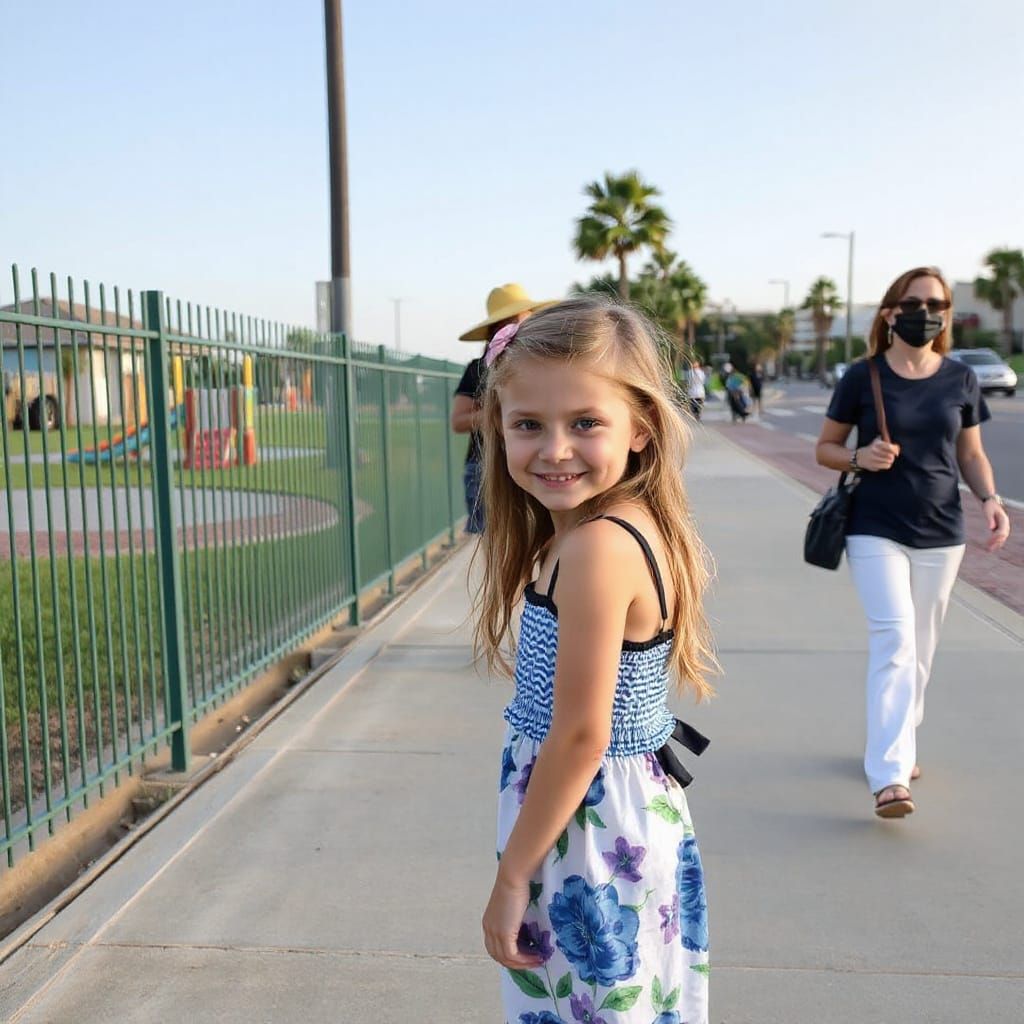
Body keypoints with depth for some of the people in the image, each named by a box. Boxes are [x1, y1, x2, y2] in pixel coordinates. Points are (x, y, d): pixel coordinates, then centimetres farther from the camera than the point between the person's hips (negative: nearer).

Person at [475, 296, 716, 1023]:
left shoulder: (595, 547, -25)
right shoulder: (634, 527, 2)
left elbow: (580, 736, -23)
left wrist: (511, 875, -14)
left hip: (587, 830, -9)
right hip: (640, 815, 9)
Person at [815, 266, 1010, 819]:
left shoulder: (960, 379, 4)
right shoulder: (863, 377, -4)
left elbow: (971, 453, 11)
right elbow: (825, 448, 4)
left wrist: (989, 498, -7)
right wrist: (860, 457, -17)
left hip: (940, 532, 4)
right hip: (876, 530, -3)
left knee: (920, 649, 12)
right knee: (894, 639, -16)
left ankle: (900, 745, 32)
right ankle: (890, 775, -18)